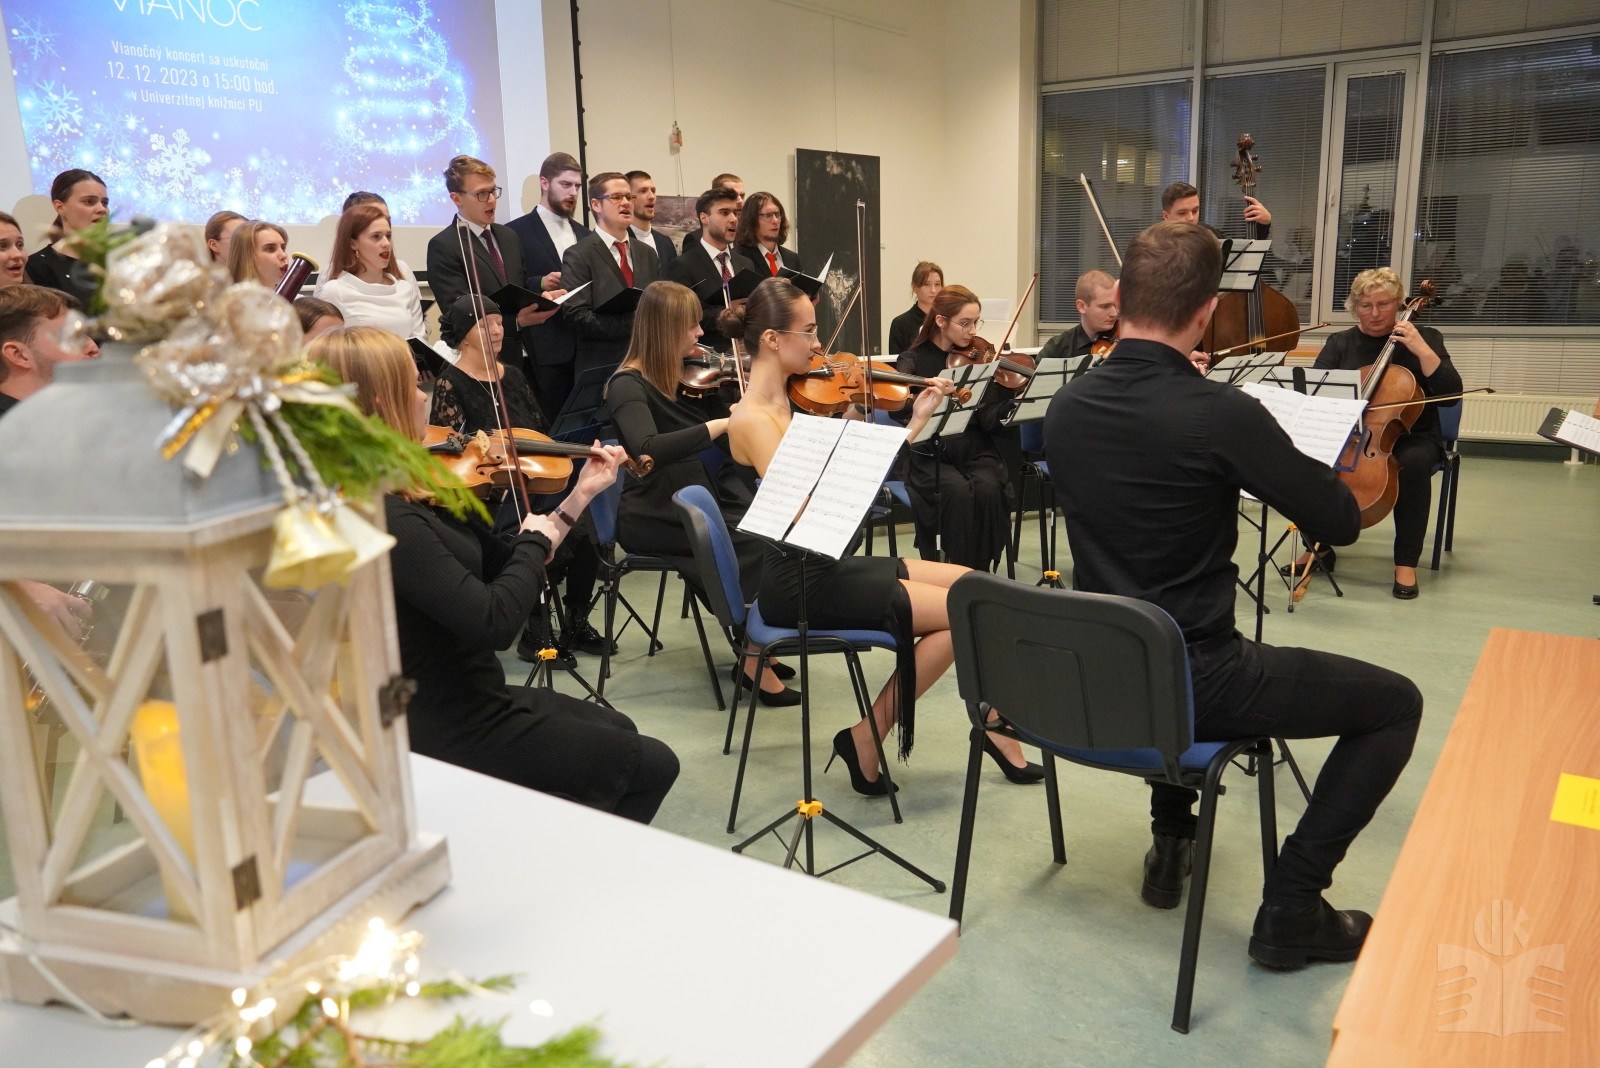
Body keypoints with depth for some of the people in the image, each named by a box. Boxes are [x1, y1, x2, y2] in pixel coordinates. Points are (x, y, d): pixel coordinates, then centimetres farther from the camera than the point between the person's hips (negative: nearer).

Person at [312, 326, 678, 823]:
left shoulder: (407, 493, 1)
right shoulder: (386, 518, -29)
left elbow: (497, 567, 7)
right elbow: (494, 622, -33)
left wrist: (580, 494, 5)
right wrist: (536, 542, -16)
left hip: (450, 701, 10)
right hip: (448, 734, -10)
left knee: (616, 729, 28)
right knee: (651, 766, 3)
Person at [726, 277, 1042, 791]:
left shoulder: (792, 402, 9)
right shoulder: (751, 419, -17)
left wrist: (917, 419, 7)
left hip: (827, 563, 9)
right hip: (799, 582, -9)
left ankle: (991, 728, 12)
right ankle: (866, 740, 1)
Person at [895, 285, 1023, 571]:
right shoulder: (913, 361, 2)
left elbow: (988, 422, -1)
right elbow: (896, 410, -17)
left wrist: (1009, 392, -18)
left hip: (976, 453, 2)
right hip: (930, 457, -2)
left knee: (989, 489, -28)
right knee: (958, 492, -31)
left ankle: (980, 569, -12)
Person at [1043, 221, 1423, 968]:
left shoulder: (1066, 408, -3)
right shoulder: (1221, 413, -21)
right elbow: (1341, 522, -10)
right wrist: (1273, 455, 6)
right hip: (1188, 686, -6)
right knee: (1395, 704, 11)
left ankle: (1170, 844, 40)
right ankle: (1290, 909, 9)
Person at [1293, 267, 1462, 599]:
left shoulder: (1423, 338, 2)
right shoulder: (1340, 343, 8)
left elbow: (1451, 394, -8)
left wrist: (1422, 350, -18)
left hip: (1410, 436, -2)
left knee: (1414, 462, -37)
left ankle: (1406, 562, -25)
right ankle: (1319, 547, -8)